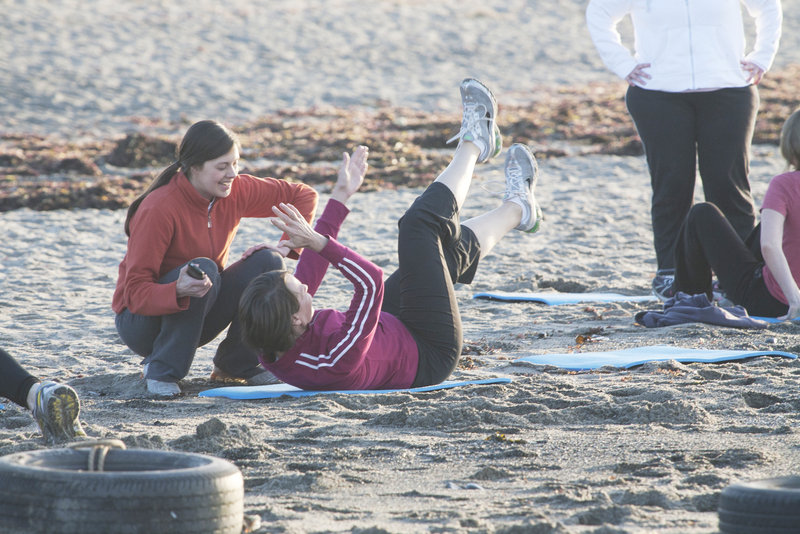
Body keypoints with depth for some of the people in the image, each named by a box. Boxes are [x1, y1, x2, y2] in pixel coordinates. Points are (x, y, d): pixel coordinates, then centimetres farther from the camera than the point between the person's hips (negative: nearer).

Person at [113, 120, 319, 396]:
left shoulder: (236, 191, -10)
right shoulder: (158, 209, -28)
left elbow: (303, 196, 4)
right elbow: (135, 292, -30)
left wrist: (287, 246, -10)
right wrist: (179, 290, -50)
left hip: (198, 316, 6)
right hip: (141, 319, -6)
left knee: (267, 262, -14)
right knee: (204, 269, -33)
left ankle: (237, 363, 0)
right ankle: (161, 370, -18)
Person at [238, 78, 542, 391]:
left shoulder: (271, 354, -23)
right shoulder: (335, 360, -46)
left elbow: (309, 271, -13)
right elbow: (371, 280, -46)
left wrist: (339, 198, -8)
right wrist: (320, 243, -50)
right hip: (429, 353, -7)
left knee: (450, 244, 17)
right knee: (420, 224, -3)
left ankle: (516, 210, 49)